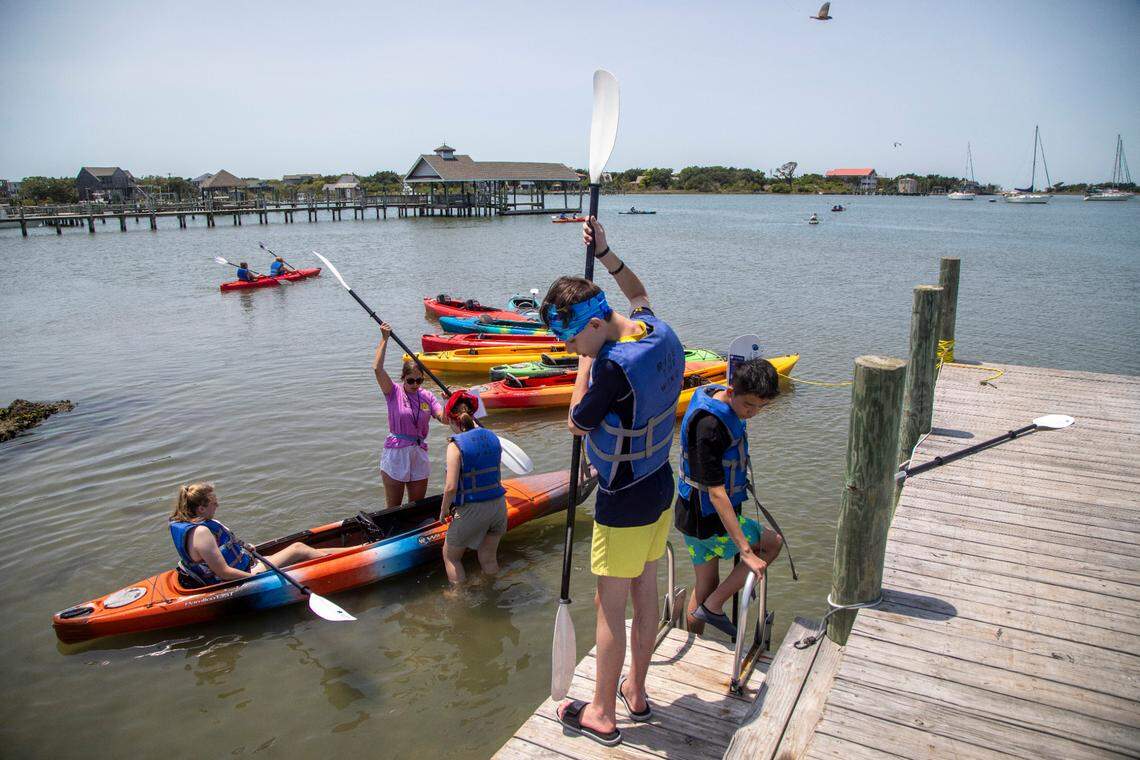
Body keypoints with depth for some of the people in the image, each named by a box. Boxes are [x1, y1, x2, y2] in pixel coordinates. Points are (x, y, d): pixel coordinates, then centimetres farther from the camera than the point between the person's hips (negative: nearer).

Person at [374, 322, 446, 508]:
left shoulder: (427, 396, 3)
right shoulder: (394, 393, -6)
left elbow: (444, 418, -8)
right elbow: (377, 368, -20)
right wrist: (384, 339, -19)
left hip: (419, 454, 3)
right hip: (395, 453, -3)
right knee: (393, 509, 8)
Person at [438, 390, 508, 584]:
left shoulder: (456, 445, -15)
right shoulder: (493, 438, 2)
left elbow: (451, 487, -21)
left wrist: (444, 510, -1)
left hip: (471, 510, -5)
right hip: (499, 505, 6)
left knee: (450, 556, 18)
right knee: (488, 559, 23)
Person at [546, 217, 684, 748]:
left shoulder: (615, 364, -30)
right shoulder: (658, 331, -4)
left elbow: (578, 422, -15)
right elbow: (638, 293, 20)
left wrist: (586, 360, -7)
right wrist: (604, 252, 10)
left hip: (624, 503, -9)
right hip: (661, 486, 9)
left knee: (609, 607, 7)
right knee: (645, 591, 20)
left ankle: (602, 714, 24)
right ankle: (636, 692, 38)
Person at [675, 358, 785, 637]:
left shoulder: (717, 398, 1)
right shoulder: (709, 426, -29)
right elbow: (716, 494, -30)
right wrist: (746, 551, -30)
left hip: (694, 516, 9)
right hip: (708, 519, -9)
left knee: (706, 586, 19)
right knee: (773, 542, 8)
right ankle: (713, 606, 6)